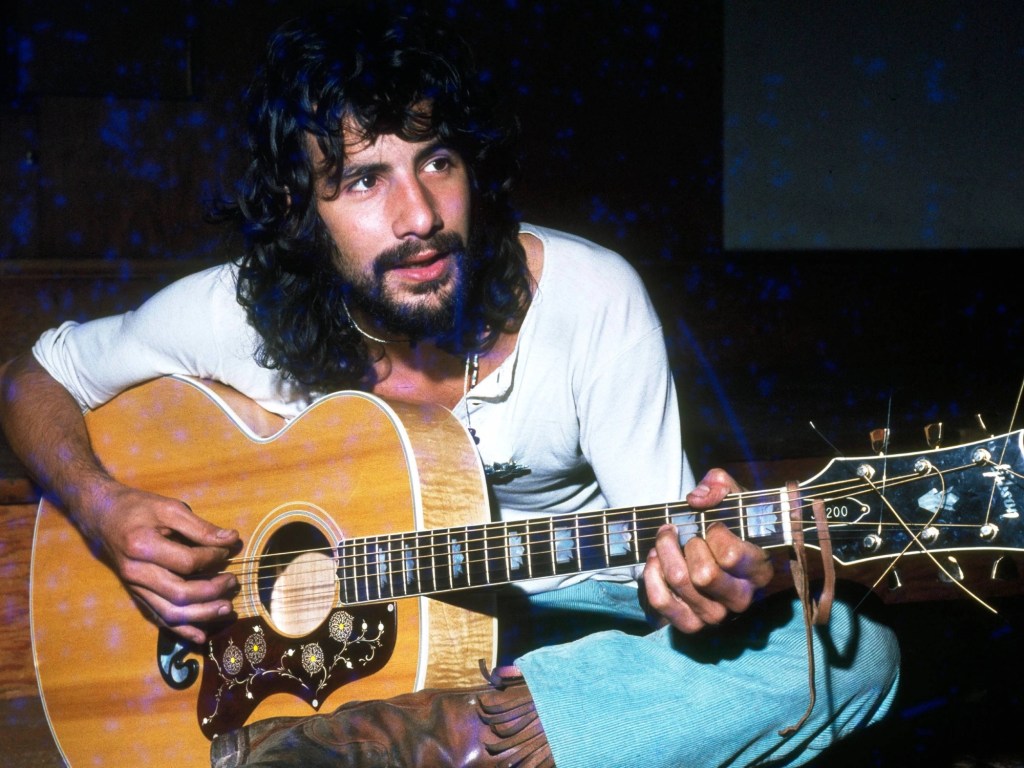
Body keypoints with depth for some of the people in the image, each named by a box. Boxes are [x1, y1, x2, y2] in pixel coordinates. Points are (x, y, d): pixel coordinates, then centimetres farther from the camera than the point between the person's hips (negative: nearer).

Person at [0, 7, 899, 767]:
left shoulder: (590, 297, -16)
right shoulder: (241, 313, -13)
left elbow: (653, 536, -13)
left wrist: (690, 573, -38)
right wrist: (107, 509, -17)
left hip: (564, 598, 3)